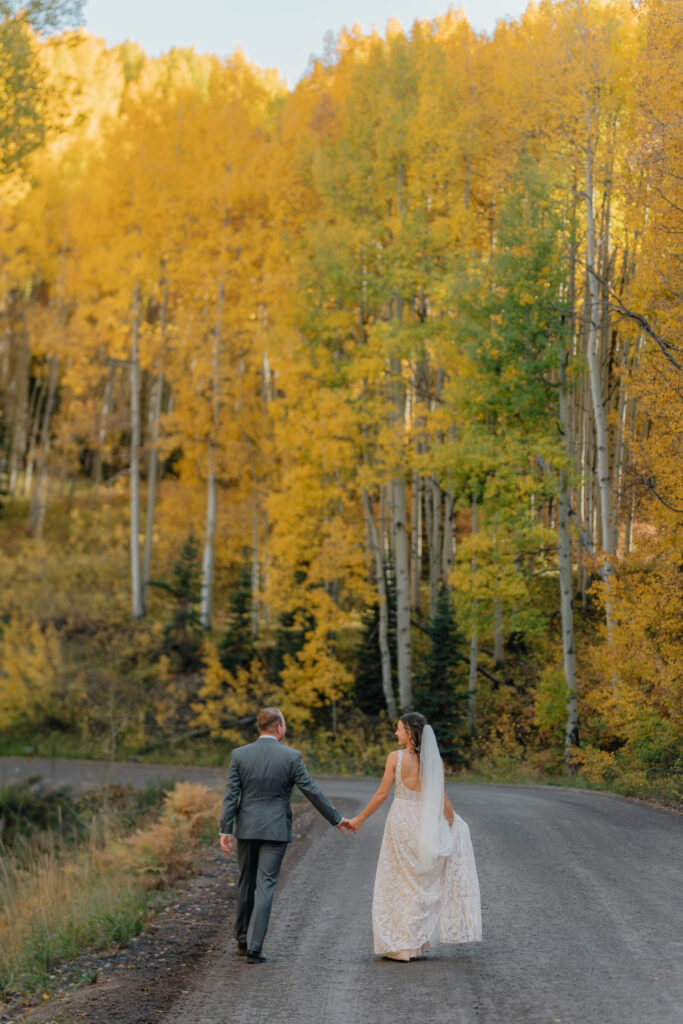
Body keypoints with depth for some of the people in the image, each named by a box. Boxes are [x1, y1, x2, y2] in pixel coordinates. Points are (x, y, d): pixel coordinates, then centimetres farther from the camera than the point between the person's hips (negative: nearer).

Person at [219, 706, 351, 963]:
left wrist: (226, 830, 0)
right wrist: (336, 819, 7)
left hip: (246, 829, 3)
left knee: (246, 884, 16)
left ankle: (242, 940, 27)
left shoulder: (239, 755, -2)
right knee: (265, 886, -1)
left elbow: (231, 795, -3)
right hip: (275, 830, -3)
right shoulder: (291, 757, -8)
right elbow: (312, 791, -4)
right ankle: (254, 948, -7)